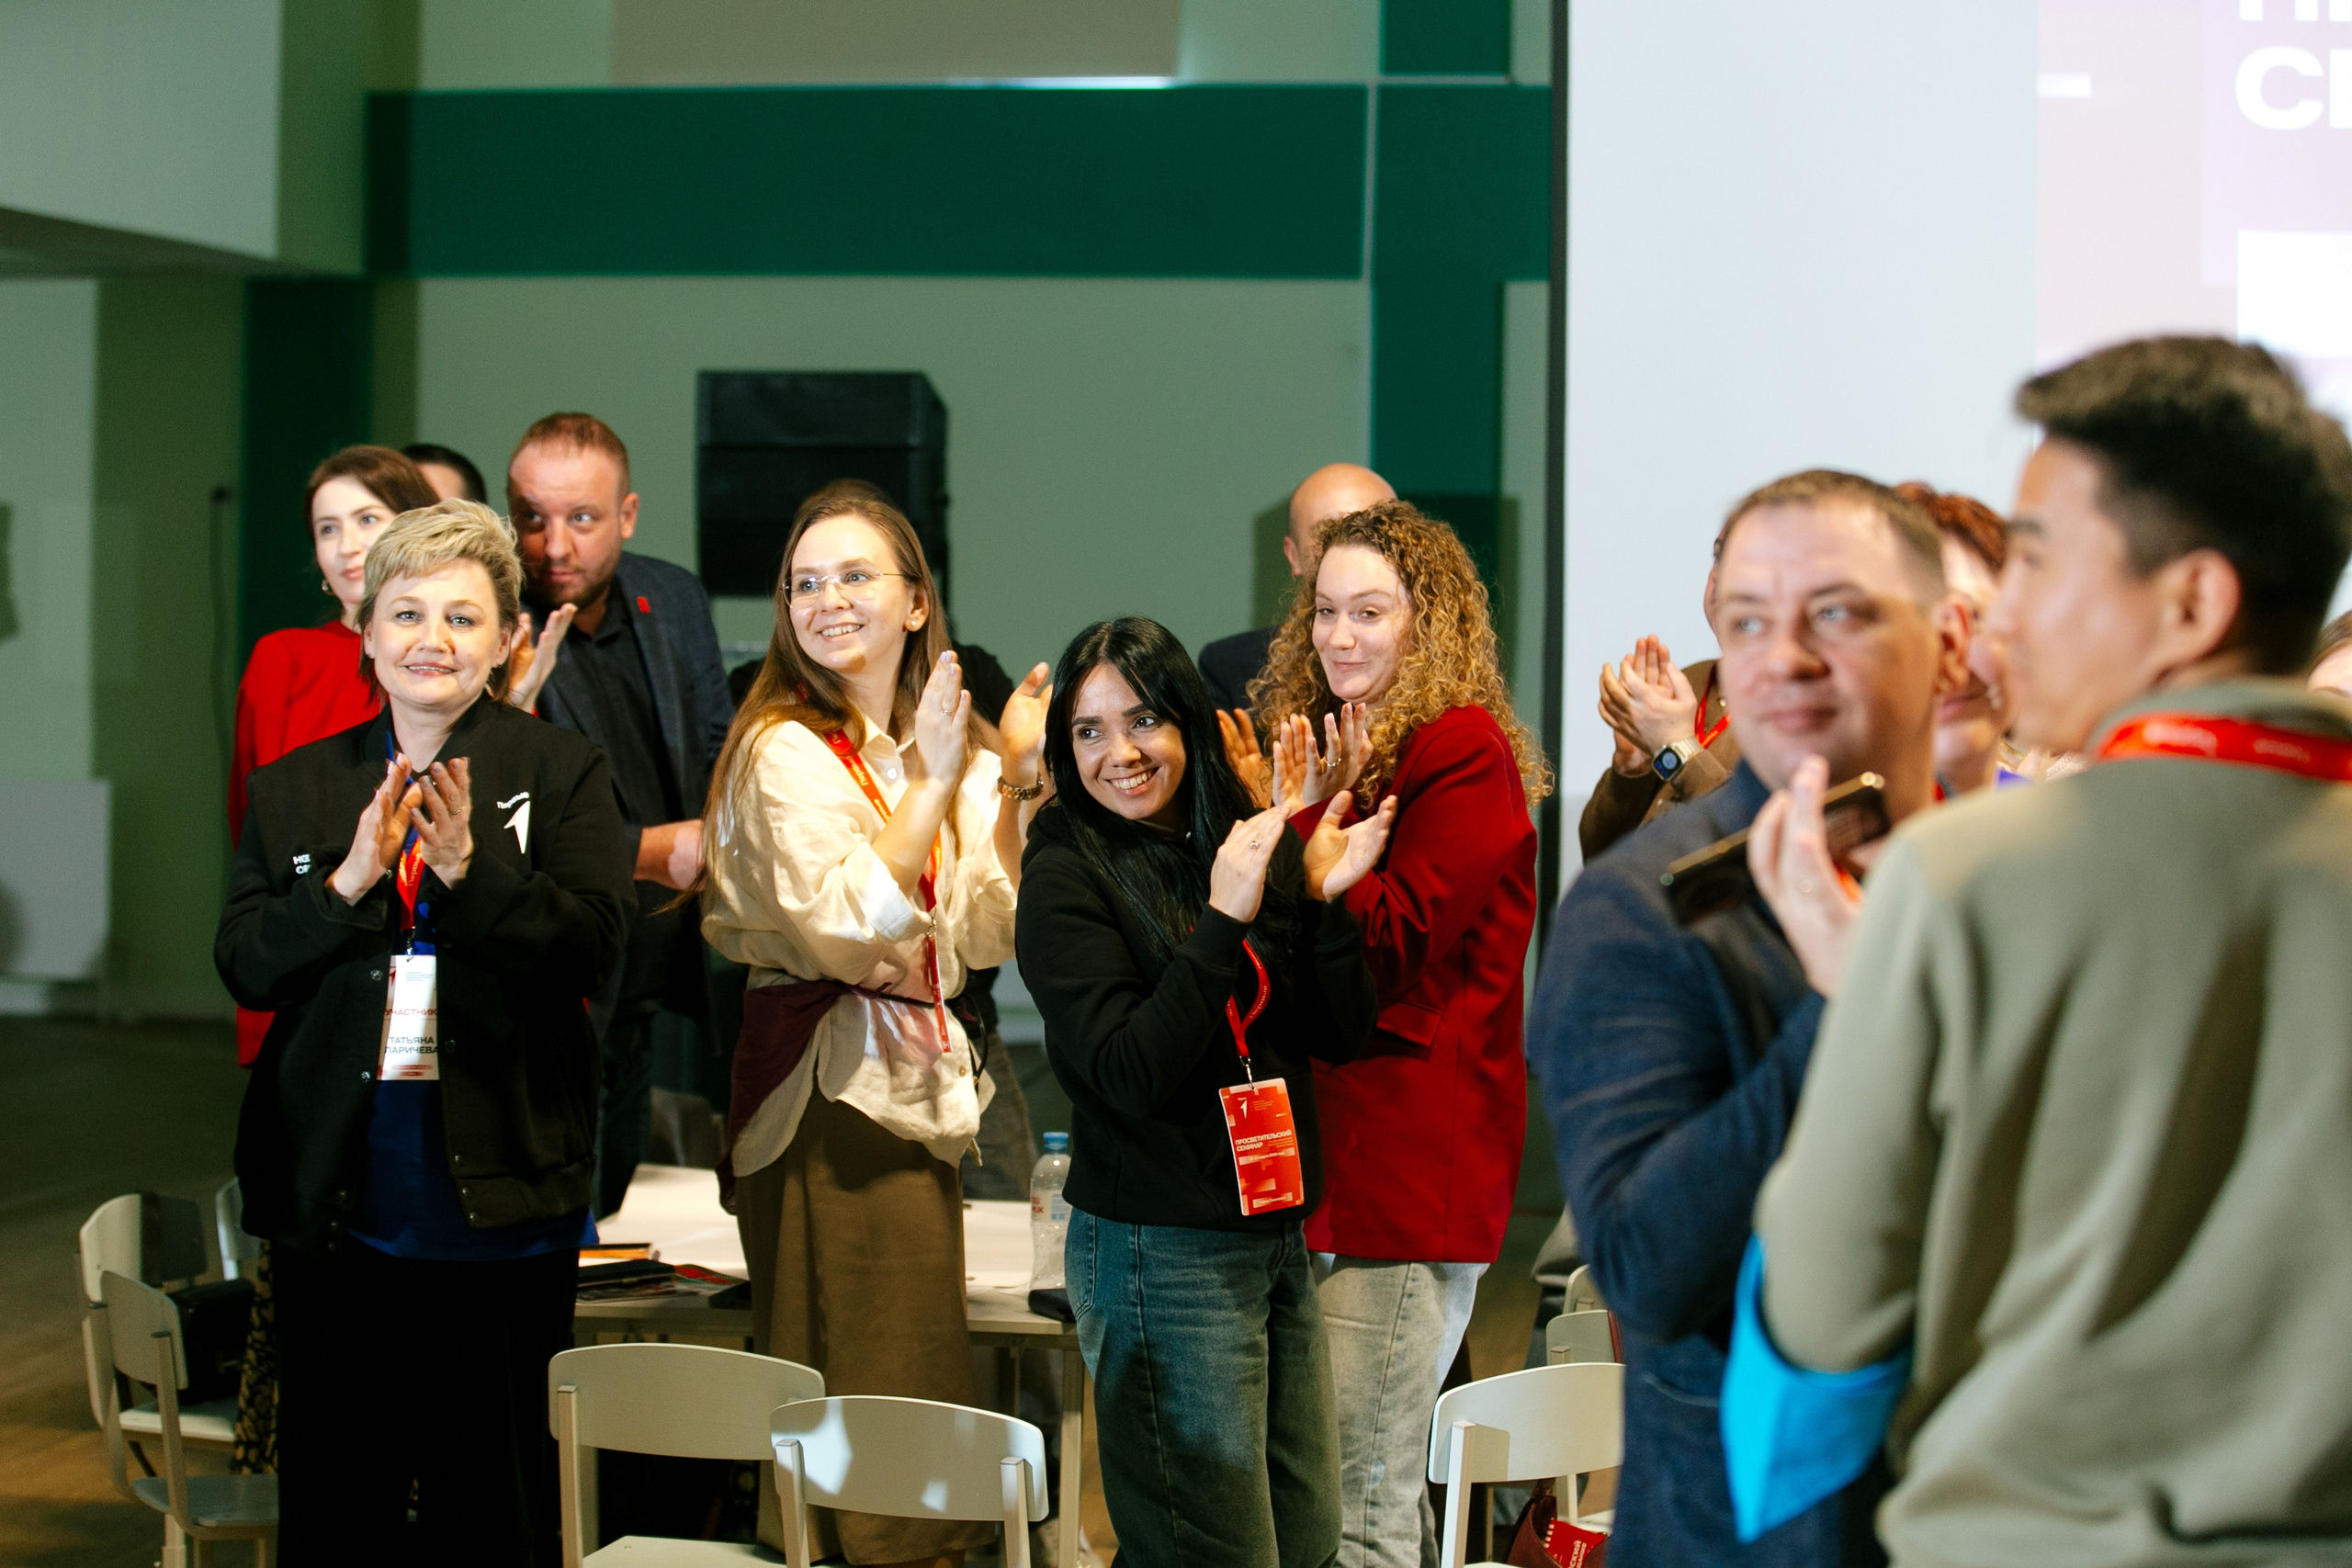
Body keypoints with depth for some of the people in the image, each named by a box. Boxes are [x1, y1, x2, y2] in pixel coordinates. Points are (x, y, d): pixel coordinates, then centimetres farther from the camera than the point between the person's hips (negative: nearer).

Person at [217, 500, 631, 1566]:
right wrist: (349, 879, -15)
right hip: (337, 1196, 2)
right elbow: (242, 966, 1)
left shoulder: (563, 774, 2)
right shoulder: (293, 788, 10)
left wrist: (469, 867, -23)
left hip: (499, 1195, -2)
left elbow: (592, 947, -9)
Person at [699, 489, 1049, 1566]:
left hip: (914, 1089, 8)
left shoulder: (943, 750, 13)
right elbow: (848, 922, -22)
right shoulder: (786, 751, -10)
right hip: (827, 1085, -8)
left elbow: (983, 935, 6)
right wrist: (930, 782, -21)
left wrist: (1016, 786, -2)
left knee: (919, 1385, 10)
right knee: (856, 1392, -7)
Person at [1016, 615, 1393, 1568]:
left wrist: (1327, 900, -9)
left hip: (1278, 1235, 7)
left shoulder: (1243, 842, 7)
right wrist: (1223, 919, -23)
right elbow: (1131, 1076, -19)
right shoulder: (1067, 878, -9)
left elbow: (1341, 1036, 5)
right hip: (1163, 1257, -7)